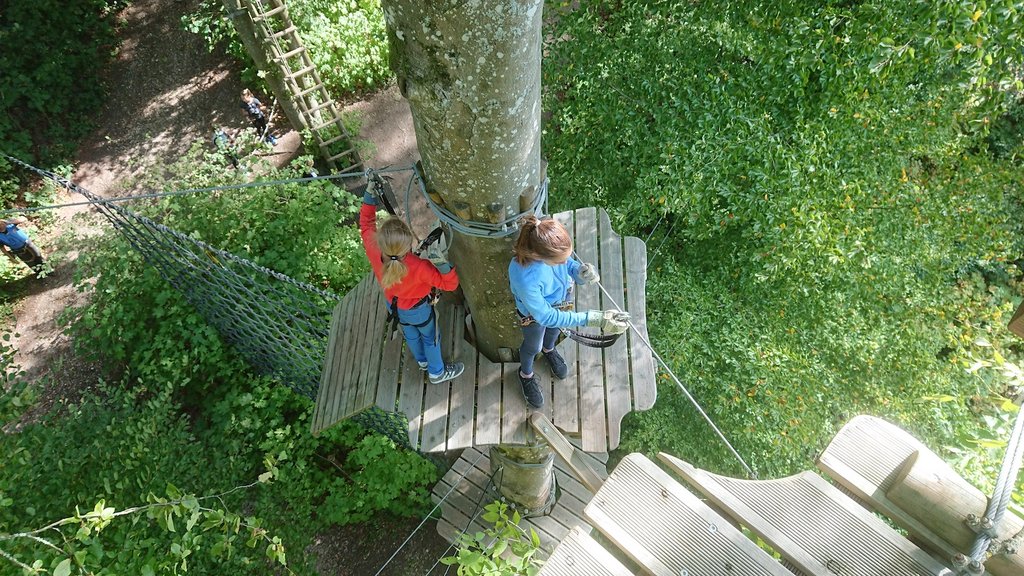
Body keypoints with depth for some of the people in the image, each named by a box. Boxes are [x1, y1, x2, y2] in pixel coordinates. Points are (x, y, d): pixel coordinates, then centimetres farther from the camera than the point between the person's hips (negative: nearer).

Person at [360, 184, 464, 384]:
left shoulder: (373, 251, -36)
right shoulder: (420, 267, -46)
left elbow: (366, 223, -16)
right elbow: (450, 284, -32)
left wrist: (370, 193, -19)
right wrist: (443, 264, -50)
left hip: (392, 303, 5)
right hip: (417, 309, -5)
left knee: (410, 333, 34)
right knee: (430, 337, 26)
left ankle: (422, 361, 64)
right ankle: (437, 372, 53)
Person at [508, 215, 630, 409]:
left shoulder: (553, 246, -35)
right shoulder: (524, 278, -49)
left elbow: (569, 264, -12)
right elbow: (545, 316, -35)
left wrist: (581, 272, -38)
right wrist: (594, 319, -39)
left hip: (560, 299, 4)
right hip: (535, 313, -4)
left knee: (554, 329, 36)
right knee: (533, 346, 27)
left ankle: (549, 349, 72)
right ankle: (526, 375, 62)